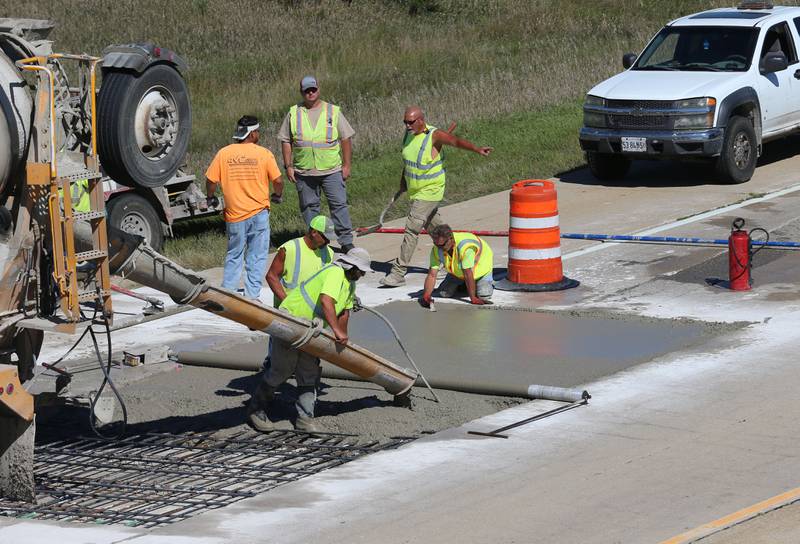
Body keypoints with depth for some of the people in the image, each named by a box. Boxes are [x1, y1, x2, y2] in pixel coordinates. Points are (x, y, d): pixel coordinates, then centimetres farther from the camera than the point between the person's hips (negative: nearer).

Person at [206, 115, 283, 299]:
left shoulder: (223, 154, -4)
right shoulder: (264, 154, -7)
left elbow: (211, 181, -3)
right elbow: (277, 181, -4)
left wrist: (210, 198, 17)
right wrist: (277, 195, 17)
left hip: (234, 215, 2)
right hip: (259, 214, -2)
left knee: (233, 256, 17)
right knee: (256, 258, 7)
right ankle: (252, 296, 4)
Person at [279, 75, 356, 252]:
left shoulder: (333, 112, 2)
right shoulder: (293, 113, 5)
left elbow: (346, 139, 4)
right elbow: (286, 141, 8)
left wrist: (346, 165, -1)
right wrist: (288, 166, 2)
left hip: (332, 170, -1)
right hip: (304, 171, 1)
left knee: (339, 204, -4)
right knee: (309, 207, 7)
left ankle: (346, 241, 2)